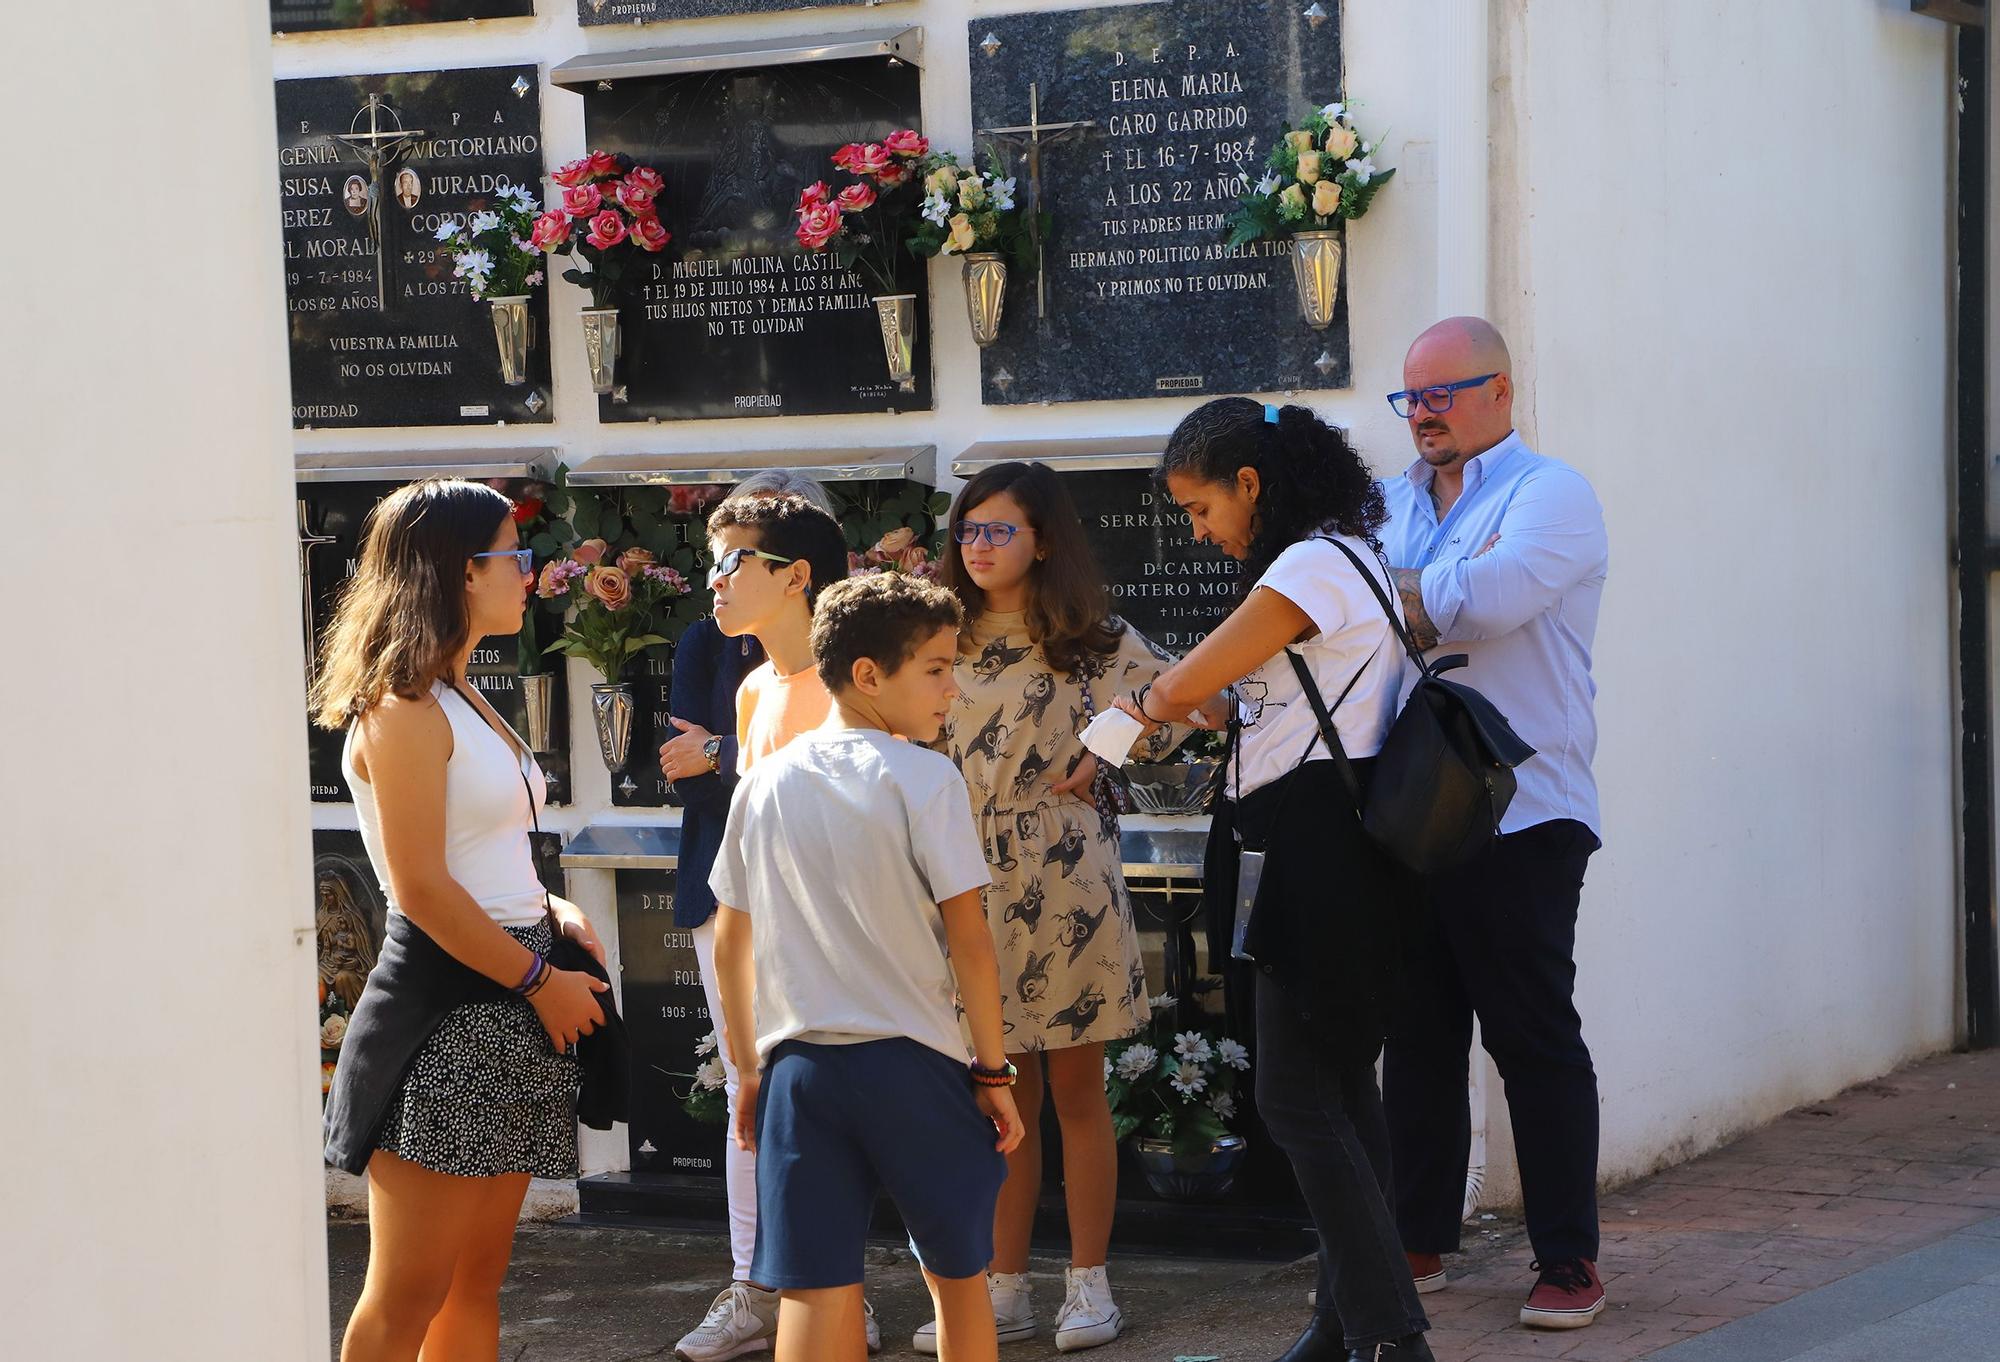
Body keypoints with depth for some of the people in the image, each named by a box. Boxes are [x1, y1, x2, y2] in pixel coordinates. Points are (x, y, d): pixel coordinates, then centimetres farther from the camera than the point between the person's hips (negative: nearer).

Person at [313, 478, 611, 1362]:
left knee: (476, 1284, 11)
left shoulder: (461, 700, 16)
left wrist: (551, 909, 4)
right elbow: (422, 888, -18)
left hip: (504, 1012, 10)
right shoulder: (402, 709, -13)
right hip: (443, 1006, -10)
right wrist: (542, 982, -12)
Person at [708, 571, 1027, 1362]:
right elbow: (968, 939, -11)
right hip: (913, 1061, -3)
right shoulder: (922, 778, -9)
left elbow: (730, 945, 11)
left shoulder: (766, 784, 6)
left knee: (815, 1293, 1)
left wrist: (750, 1068, 20)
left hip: (798, 1067, 3)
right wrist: (993, 1072, -2)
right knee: (957, 1274, 15)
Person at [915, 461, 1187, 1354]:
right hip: (974, 888, 3)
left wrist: (1103, 761, -6)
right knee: (1002, 1096, 6)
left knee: (1075, 1087, 3)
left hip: (1066, 886, -3)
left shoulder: (1094, 640, 0)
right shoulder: (948, 643, 11)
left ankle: (1089, 1284, 10)